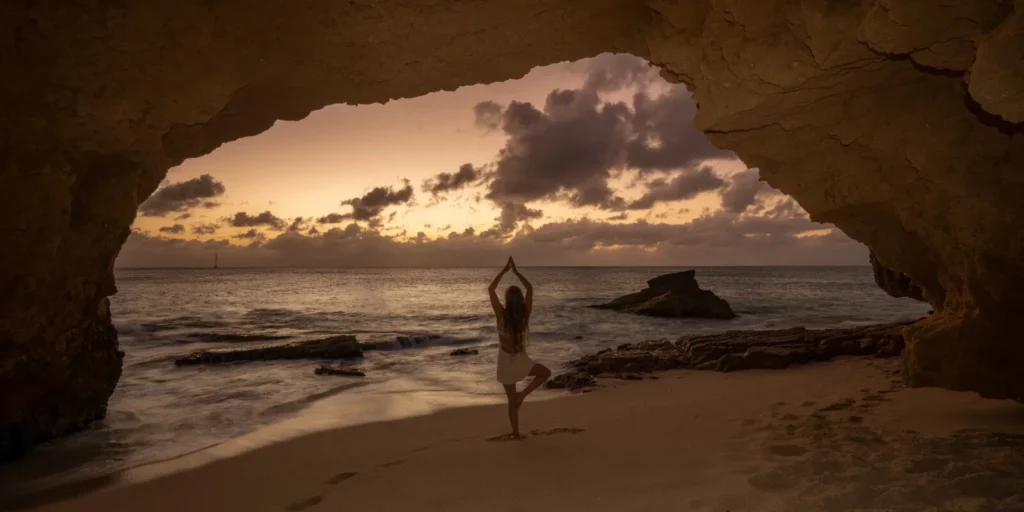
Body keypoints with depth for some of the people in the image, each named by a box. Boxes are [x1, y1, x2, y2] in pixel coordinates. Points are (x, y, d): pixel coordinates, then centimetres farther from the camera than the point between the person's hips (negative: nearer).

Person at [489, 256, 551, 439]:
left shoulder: (501, 314, -19)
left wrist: (504, 270, -12)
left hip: (506, 361, 0)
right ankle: (523, 394, 8)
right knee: (545, 373, 26)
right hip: (521, 360, 0)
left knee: (512, 400, 13)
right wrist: (516, 271, -4)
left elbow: (491, 289, -15)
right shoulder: (525, 314, -16)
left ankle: (515, 432, 17)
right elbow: (530, 288, -6)